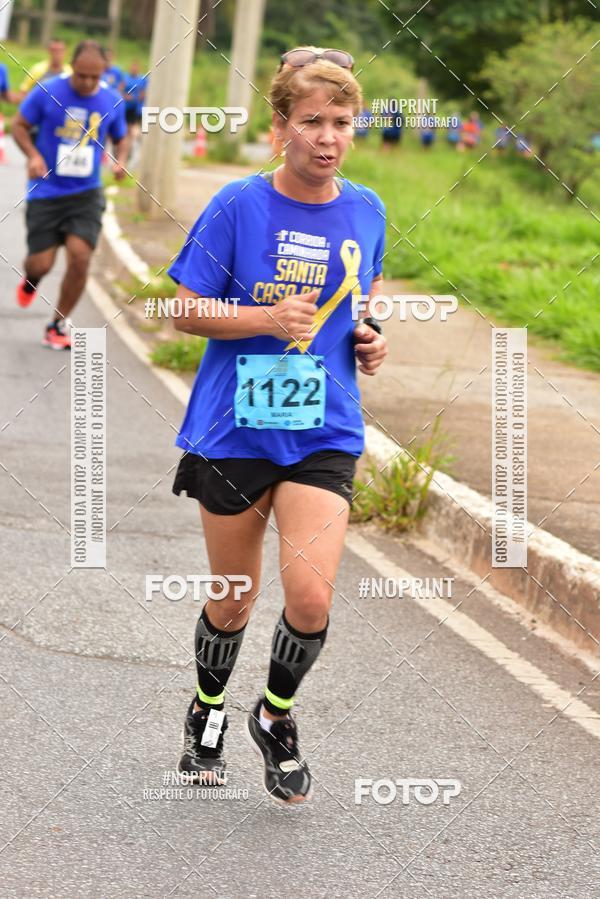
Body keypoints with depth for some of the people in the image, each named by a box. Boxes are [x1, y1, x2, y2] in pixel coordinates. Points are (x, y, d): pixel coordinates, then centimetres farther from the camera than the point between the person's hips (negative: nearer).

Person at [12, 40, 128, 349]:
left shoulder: (112, 101, -1)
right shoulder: (47, 92, -10)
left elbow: (121, 139, 15)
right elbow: (19, 125, 0)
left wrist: (120, 161, -6)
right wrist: (33, 155, -17)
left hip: (86, 194, 2)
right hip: (46, 192, -1)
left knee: (80, 257, -15)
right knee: (41, 263, -3)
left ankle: (58, 325, 5)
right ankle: (31, 280, 38)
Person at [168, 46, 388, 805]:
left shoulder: (365, 211, 3)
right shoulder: (239, 206, -8)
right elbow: (188, 311, -5)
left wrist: (370, 339, 1)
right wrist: (268, 320, -19)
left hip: (324, 434, 2)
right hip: (236, 428, -1)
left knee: (310, 595, -15)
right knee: (232, 601, 12)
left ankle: (277, 716, 14)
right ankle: (207, 714, 41)